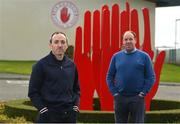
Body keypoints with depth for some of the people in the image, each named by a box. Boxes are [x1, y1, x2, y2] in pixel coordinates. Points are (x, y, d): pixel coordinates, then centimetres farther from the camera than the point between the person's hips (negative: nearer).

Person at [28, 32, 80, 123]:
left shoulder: (71, 65, 10)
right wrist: (43, 109, -11)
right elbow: (33, 92, -4)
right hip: (49, 115, -5)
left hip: (69, 115, 5)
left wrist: (75, 107, 6)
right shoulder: (41, 65, -4)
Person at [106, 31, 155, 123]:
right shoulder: (116, 56, 7)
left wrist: (143, 93, -8)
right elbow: (109, 77, 9)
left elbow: (151, 77, 0)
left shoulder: (144, 56, 1)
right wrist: (114, 93, -1)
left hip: (137, 98, -2)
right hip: (120, 98, 2)